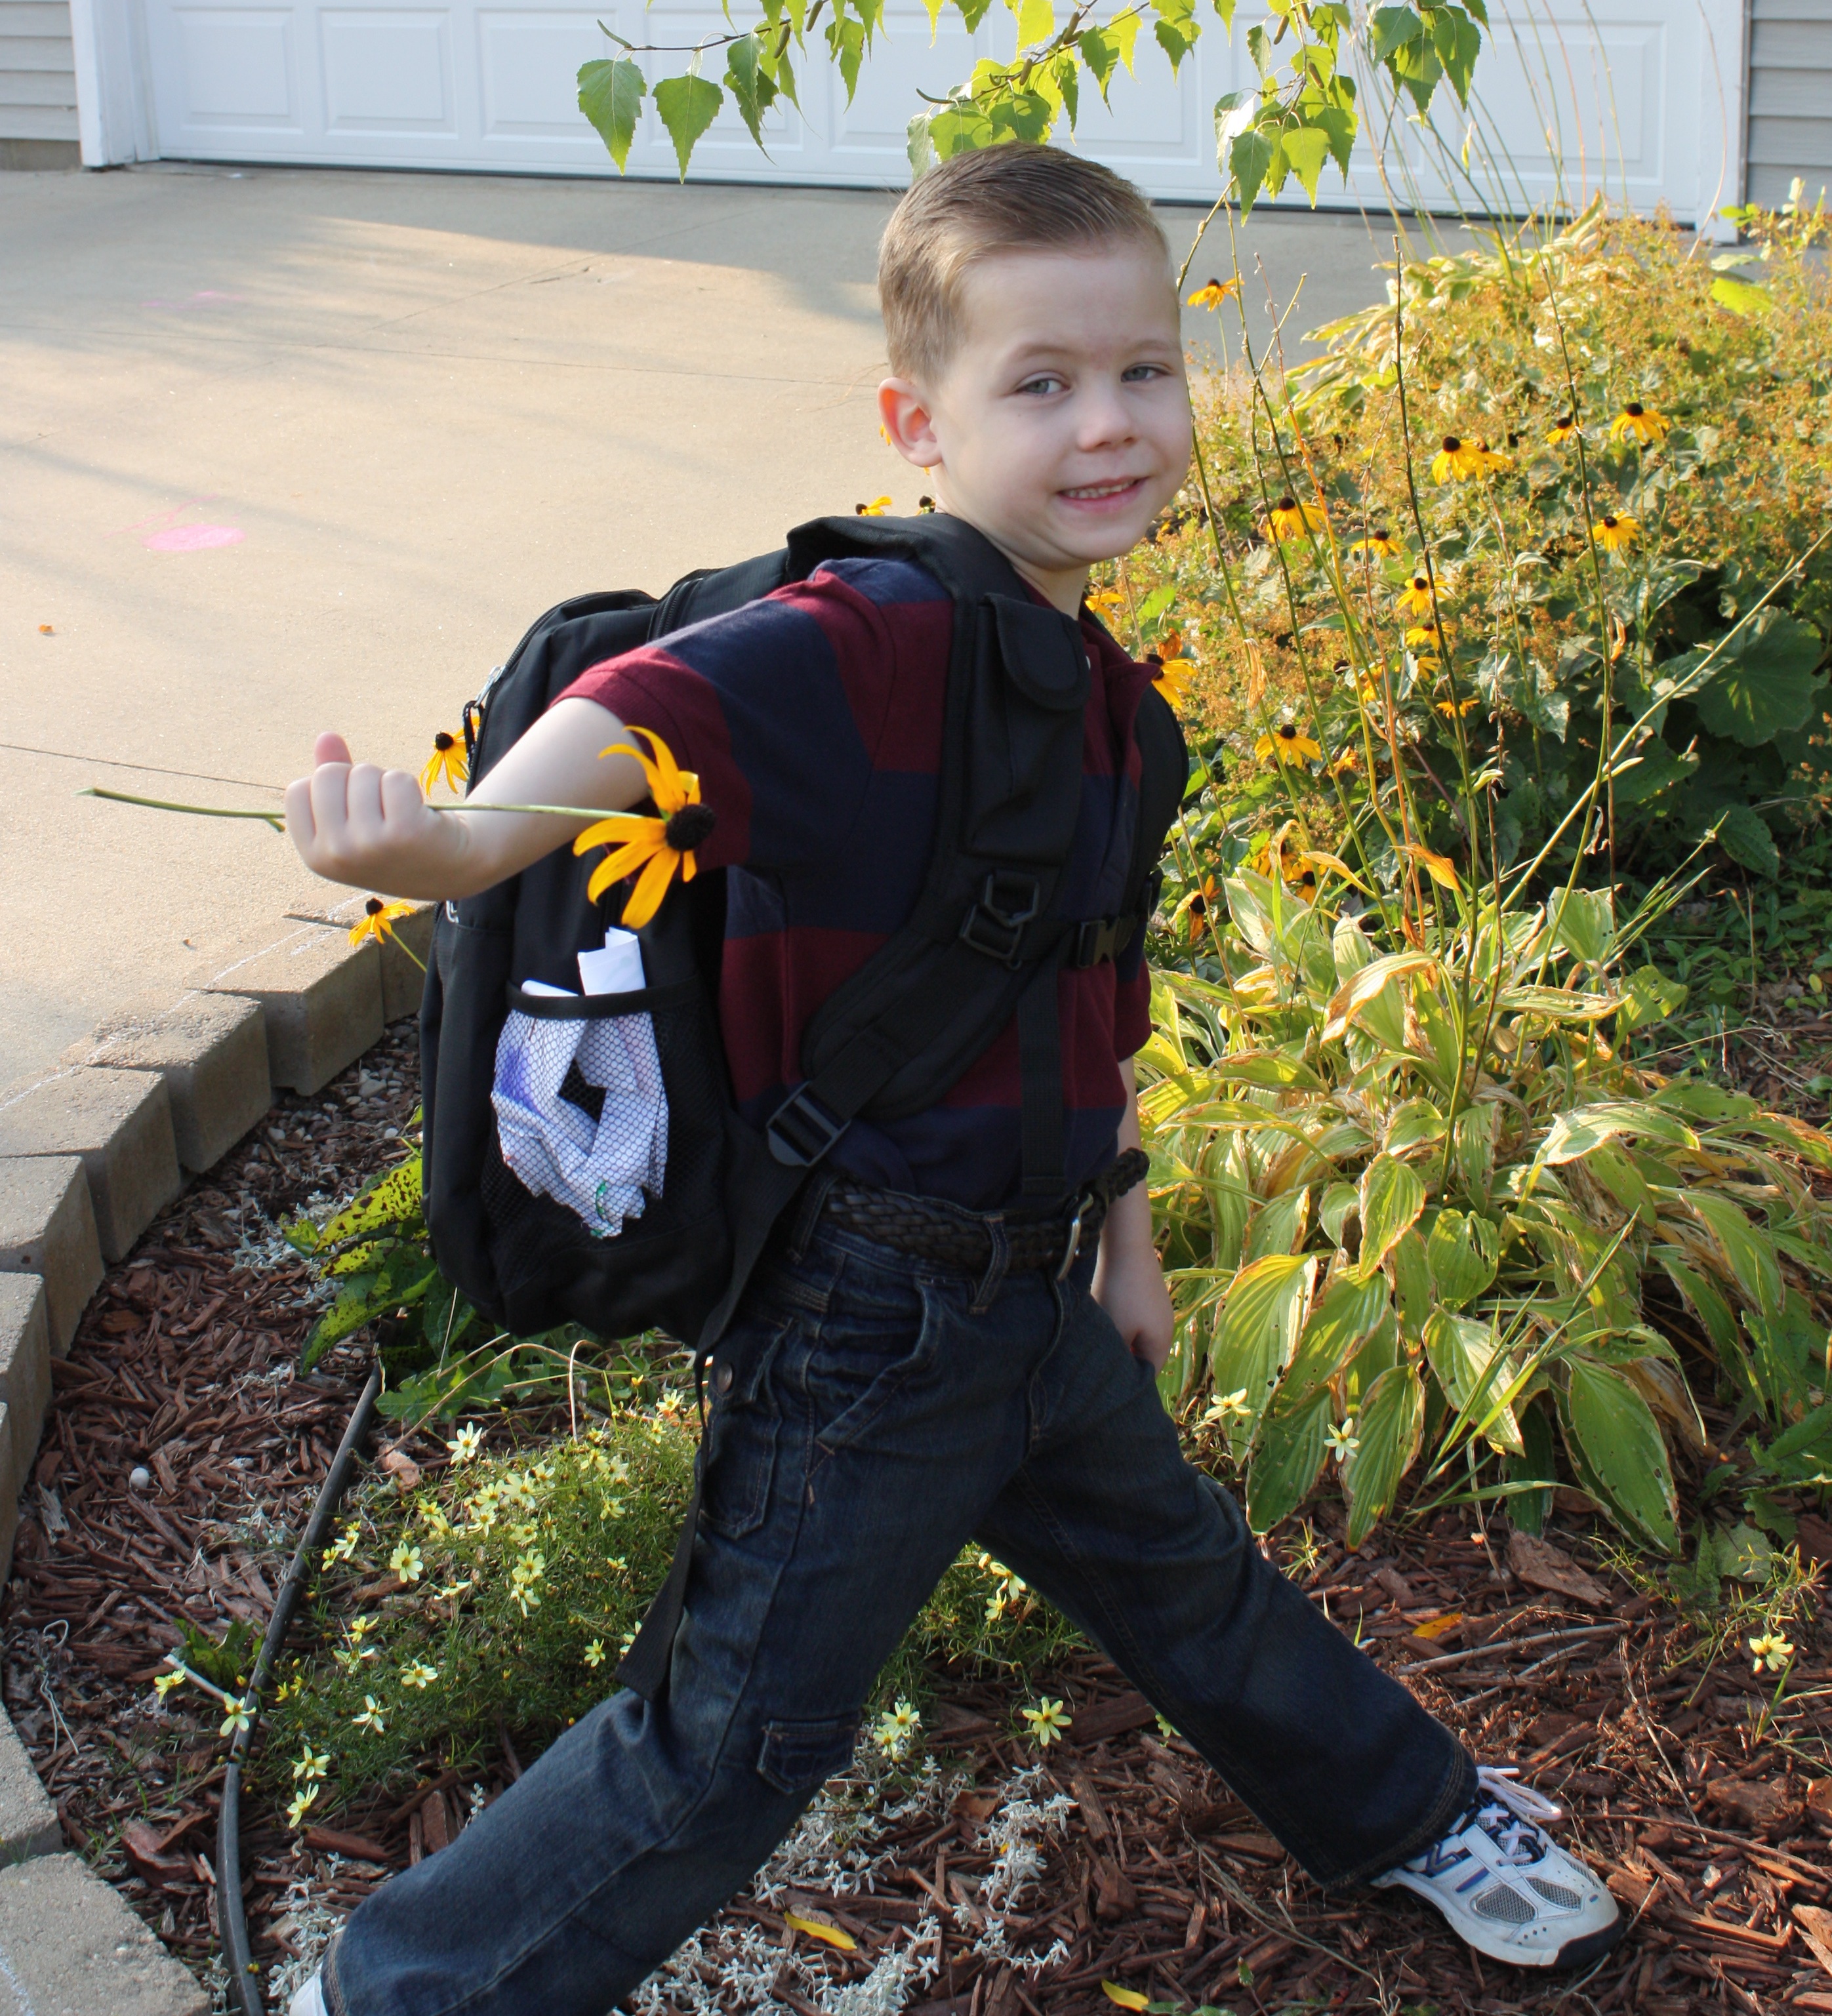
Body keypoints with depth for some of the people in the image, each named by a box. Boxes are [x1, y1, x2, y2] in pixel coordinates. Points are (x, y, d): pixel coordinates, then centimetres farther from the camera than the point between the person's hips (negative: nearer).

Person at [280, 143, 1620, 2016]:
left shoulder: (1099, 683, 5)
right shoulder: (873, 641, -24)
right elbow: (664, 705, -44)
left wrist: (1119, 1223, 21)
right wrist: (470, 838, -63)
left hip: (1041, 1289, 8)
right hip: (868, 1306, -8)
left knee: (1179, 1576, 31)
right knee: (738, 1736, 3)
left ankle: (1404, 1810, 56)